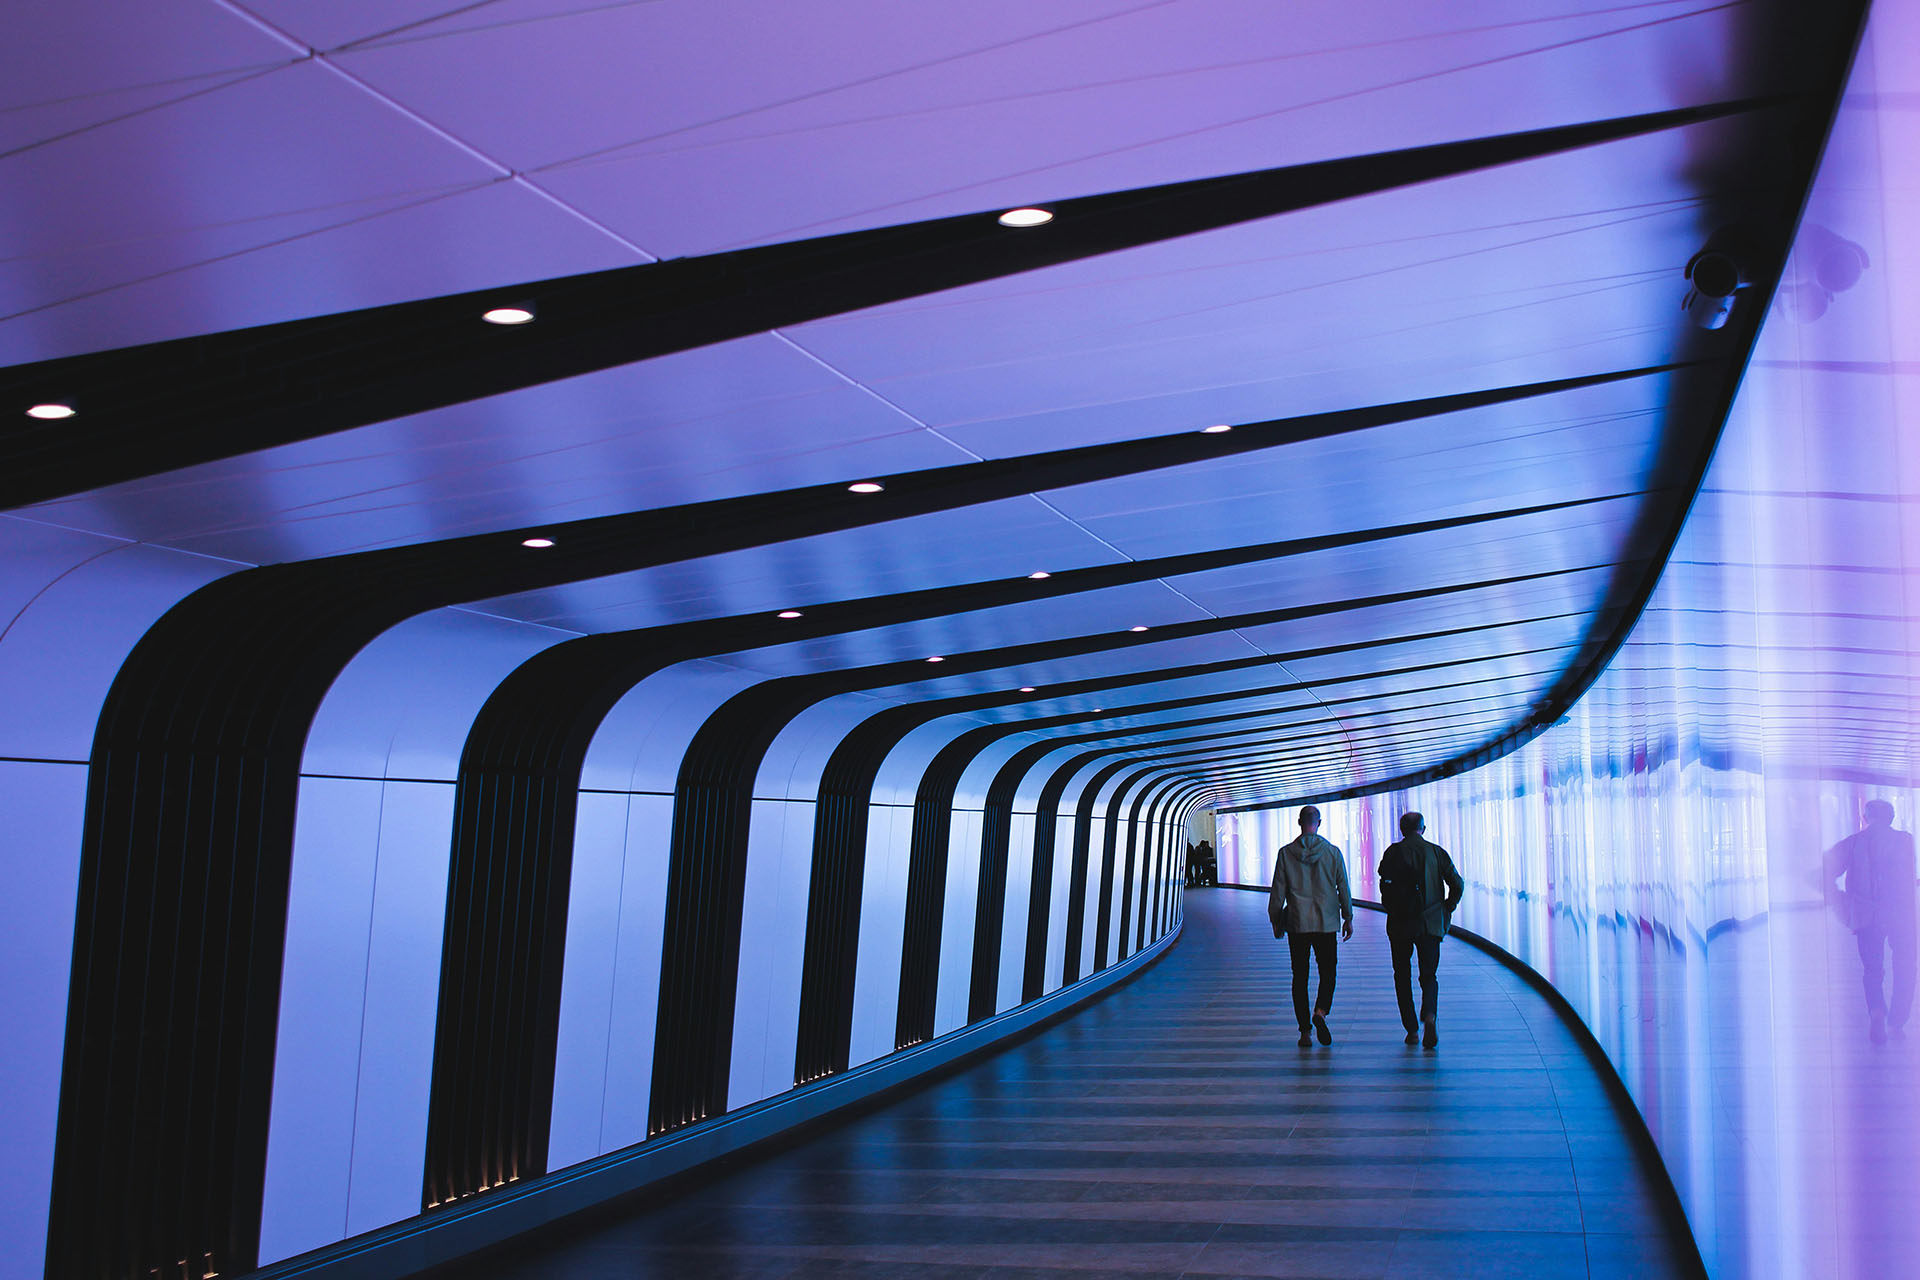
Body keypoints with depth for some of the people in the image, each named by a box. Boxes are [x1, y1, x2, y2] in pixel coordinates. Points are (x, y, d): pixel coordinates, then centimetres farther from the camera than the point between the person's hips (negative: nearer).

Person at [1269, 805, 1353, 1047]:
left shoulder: (1286, 853, -2)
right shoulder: (1333, 852, -1)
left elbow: (1278, 891, 0)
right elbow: (1343, 887, 2)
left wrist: (1275, 920, 9)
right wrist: (1348, 918, 12)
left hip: (1297, 923, 0)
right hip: (1326, 922, 0)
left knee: (1300, 975, 6)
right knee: (1328, 971, 11)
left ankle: (1305, 1030, 3)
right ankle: (1320, 1011, -15)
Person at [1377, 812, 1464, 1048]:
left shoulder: (1394, 852, -1)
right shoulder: (1436, 852, 4)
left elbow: (1385, 885, -11)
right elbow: (1457, 885, 0)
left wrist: (1393, 910, 4)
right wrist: (1447, 911, 11)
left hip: (1400, 924, -1)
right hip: (1431, 923, 1)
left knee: (1402, 976, 11)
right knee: (1429, 976, 8)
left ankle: (1412, 1030, 8)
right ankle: (1430, 1016, -21)